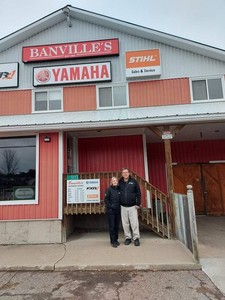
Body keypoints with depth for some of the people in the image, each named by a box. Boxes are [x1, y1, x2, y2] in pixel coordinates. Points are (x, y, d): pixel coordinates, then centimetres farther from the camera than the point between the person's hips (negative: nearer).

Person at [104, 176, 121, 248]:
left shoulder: (119, 189, 6)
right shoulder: (109, 189, -6)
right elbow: (106, 200, -7)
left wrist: (120, 206, 3)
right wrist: (110, 206, -14)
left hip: (118, 211, 4)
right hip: (111, 211, -4)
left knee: (117, 226, 11)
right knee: (112, 226, 1)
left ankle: (116, 240, 25)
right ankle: (113, 241, 9)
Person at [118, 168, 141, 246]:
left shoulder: (134, 181, -3)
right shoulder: (120, 182, 1)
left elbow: (138, 193, -1)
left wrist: (138, 203, -6)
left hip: (132, 206, -2)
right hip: (123, 207, 2)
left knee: (134, 223, 0)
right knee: (125, 223, 9)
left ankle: (136, 238, 13)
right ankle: (128, 238, 22)